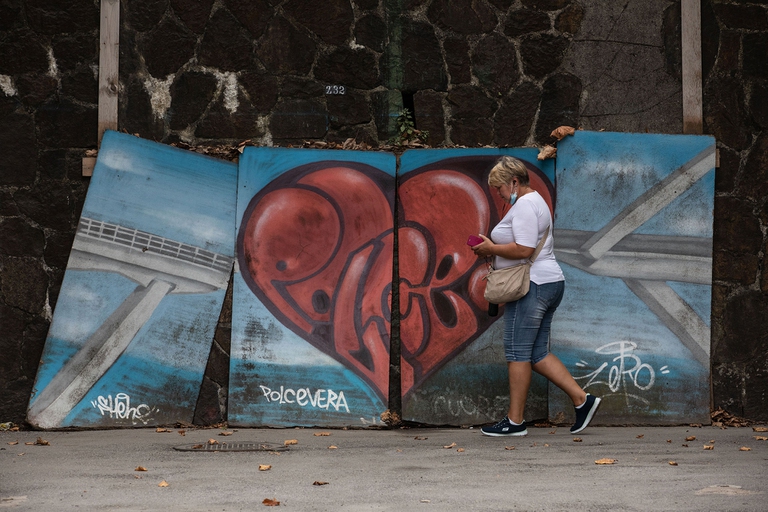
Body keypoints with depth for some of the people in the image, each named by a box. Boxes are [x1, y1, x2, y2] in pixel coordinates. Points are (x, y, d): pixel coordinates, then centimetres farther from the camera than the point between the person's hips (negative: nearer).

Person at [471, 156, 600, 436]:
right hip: (548, 284, 11)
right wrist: (493, 248, 13)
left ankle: (515, 421, -2)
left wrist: (491, 249, -11)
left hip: (532, 286, -11)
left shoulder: (524, 205, -13)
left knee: (518, 352, -5)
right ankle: (582, 400, 5)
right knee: (537, 353, 10)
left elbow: (524, 249, -23)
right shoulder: (534, 201, 21)